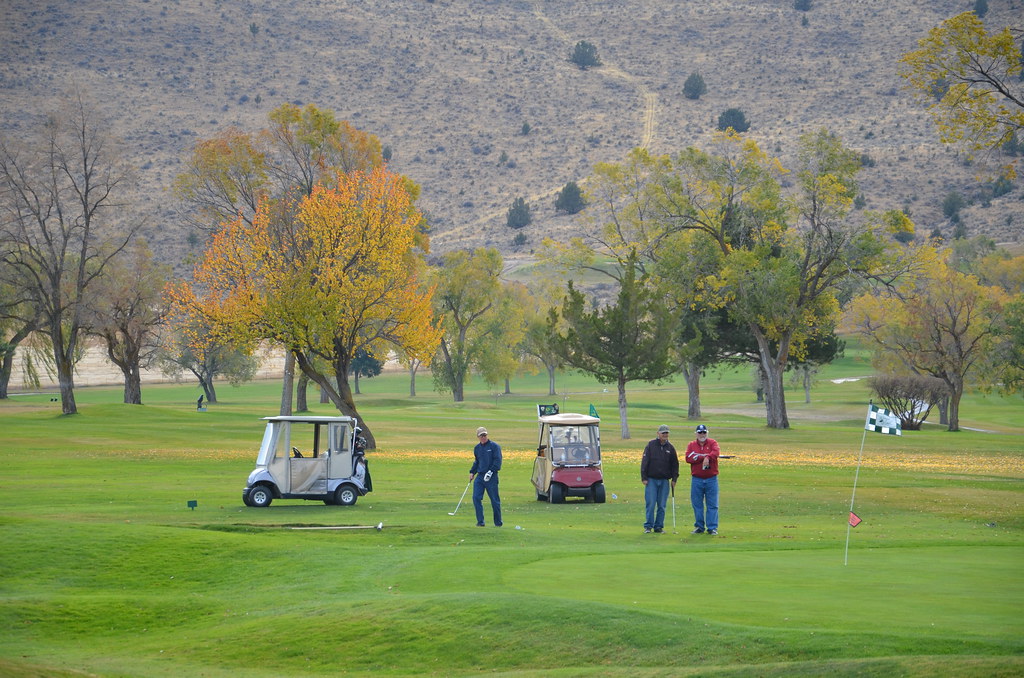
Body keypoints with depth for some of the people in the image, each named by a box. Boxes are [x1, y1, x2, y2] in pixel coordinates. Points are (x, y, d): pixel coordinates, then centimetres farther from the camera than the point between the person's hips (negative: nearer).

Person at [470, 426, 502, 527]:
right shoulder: (477, 448, 14)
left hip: (491, 477, -5)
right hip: (480, 476, 5)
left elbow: (497, 461, -10)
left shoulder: (494, 446, -4)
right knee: (476, 498, -7)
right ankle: (480, 522, 0)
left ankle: (498, 522, 12)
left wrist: (490, 472, -18)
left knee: (494, 500, 0)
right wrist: (472, 472, 15)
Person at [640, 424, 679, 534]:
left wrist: (674, 479, 4)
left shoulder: (670, 448, 9)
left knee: (661, 505, 3)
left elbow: (675, 464, 13)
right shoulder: (651, 445, 1)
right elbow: (644, 462, -1)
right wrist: (644, 478, -6)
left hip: (664, 480, 2)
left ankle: (659, 526, 10)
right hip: (651, 480, -2)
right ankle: (648, 526, 0)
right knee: (650, 504, -6)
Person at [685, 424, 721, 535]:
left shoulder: (712, 443, 6)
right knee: (697, 504, 4)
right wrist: (703, 457, -13)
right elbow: (688, 458, -7)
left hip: (711, 479, -1)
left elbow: (716, 452, -15)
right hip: (696, 479, 1)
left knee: (712, 505, -1)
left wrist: (708, 457, -32)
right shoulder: (691, 445, 9)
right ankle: (699, 527, 14)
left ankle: (712, 528, 3)